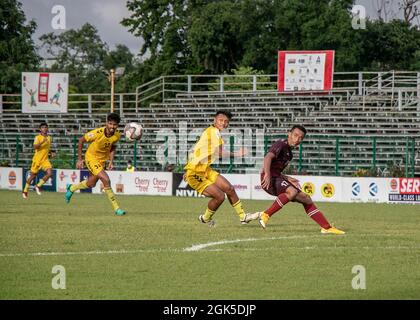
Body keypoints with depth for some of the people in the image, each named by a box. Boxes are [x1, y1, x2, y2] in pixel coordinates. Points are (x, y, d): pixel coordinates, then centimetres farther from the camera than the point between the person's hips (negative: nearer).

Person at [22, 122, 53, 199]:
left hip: (45, 160, 4)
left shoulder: (49, 138, 9)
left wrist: (50, 153, 14)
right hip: (37, 159, -4)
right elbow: (35, 147, -25)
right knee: (32, 176, 6)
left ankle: (38, 186, -1)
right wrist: (42, 142, -35)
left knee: (49, 173, -19)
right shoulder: (38, 137, -9)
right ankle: (25, 191, 26)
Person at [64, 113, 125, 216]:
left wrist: (111, 161, -2)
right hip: (91, 157, -7)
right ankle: (117, 209, -15)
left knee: (91, 184, 21)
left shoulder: (117, 135, -13)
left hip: (102, 160, 7)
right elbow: (81, 140, -15)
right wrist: (79, 159, -13)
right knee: (106, 180, -22)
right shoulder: (98, 133, -29)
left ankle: (71, 188, 50)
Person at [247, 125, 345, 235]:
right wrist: (267, 175, -42)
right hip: (270, 179, -10)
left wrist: (287, 179, 16)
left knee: (305, 199, 8)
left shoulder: (289, 153, 20)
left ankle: (327, 228, 11)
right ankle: (265, 215, -29)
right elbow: (268, 157, -27)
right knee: (292, 191, -34)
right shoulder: (281, 144, -9)